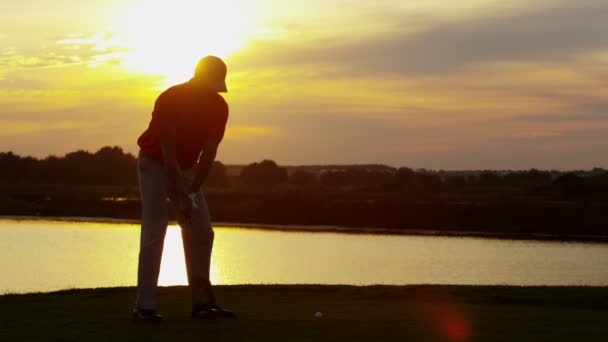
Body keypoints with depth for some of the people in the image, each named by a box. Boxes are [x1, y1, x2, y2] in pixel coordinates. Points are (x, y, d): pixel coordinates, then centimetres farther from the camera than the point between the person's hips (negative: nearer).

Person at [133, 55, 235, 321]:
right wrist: (182, 196, -27)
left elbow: (208, 154, -11)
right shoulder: (169, 100, -27)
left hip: (187, 168, 6)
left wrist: (192, 192, -18)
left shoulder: (219, 107, -11)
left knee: (202, 232, 0)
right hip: (155, 163, -6)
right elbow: (168, 153, -27)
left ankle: (202, 301, 5)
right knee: (154, 232, -14)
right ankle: (144, 306, -13)